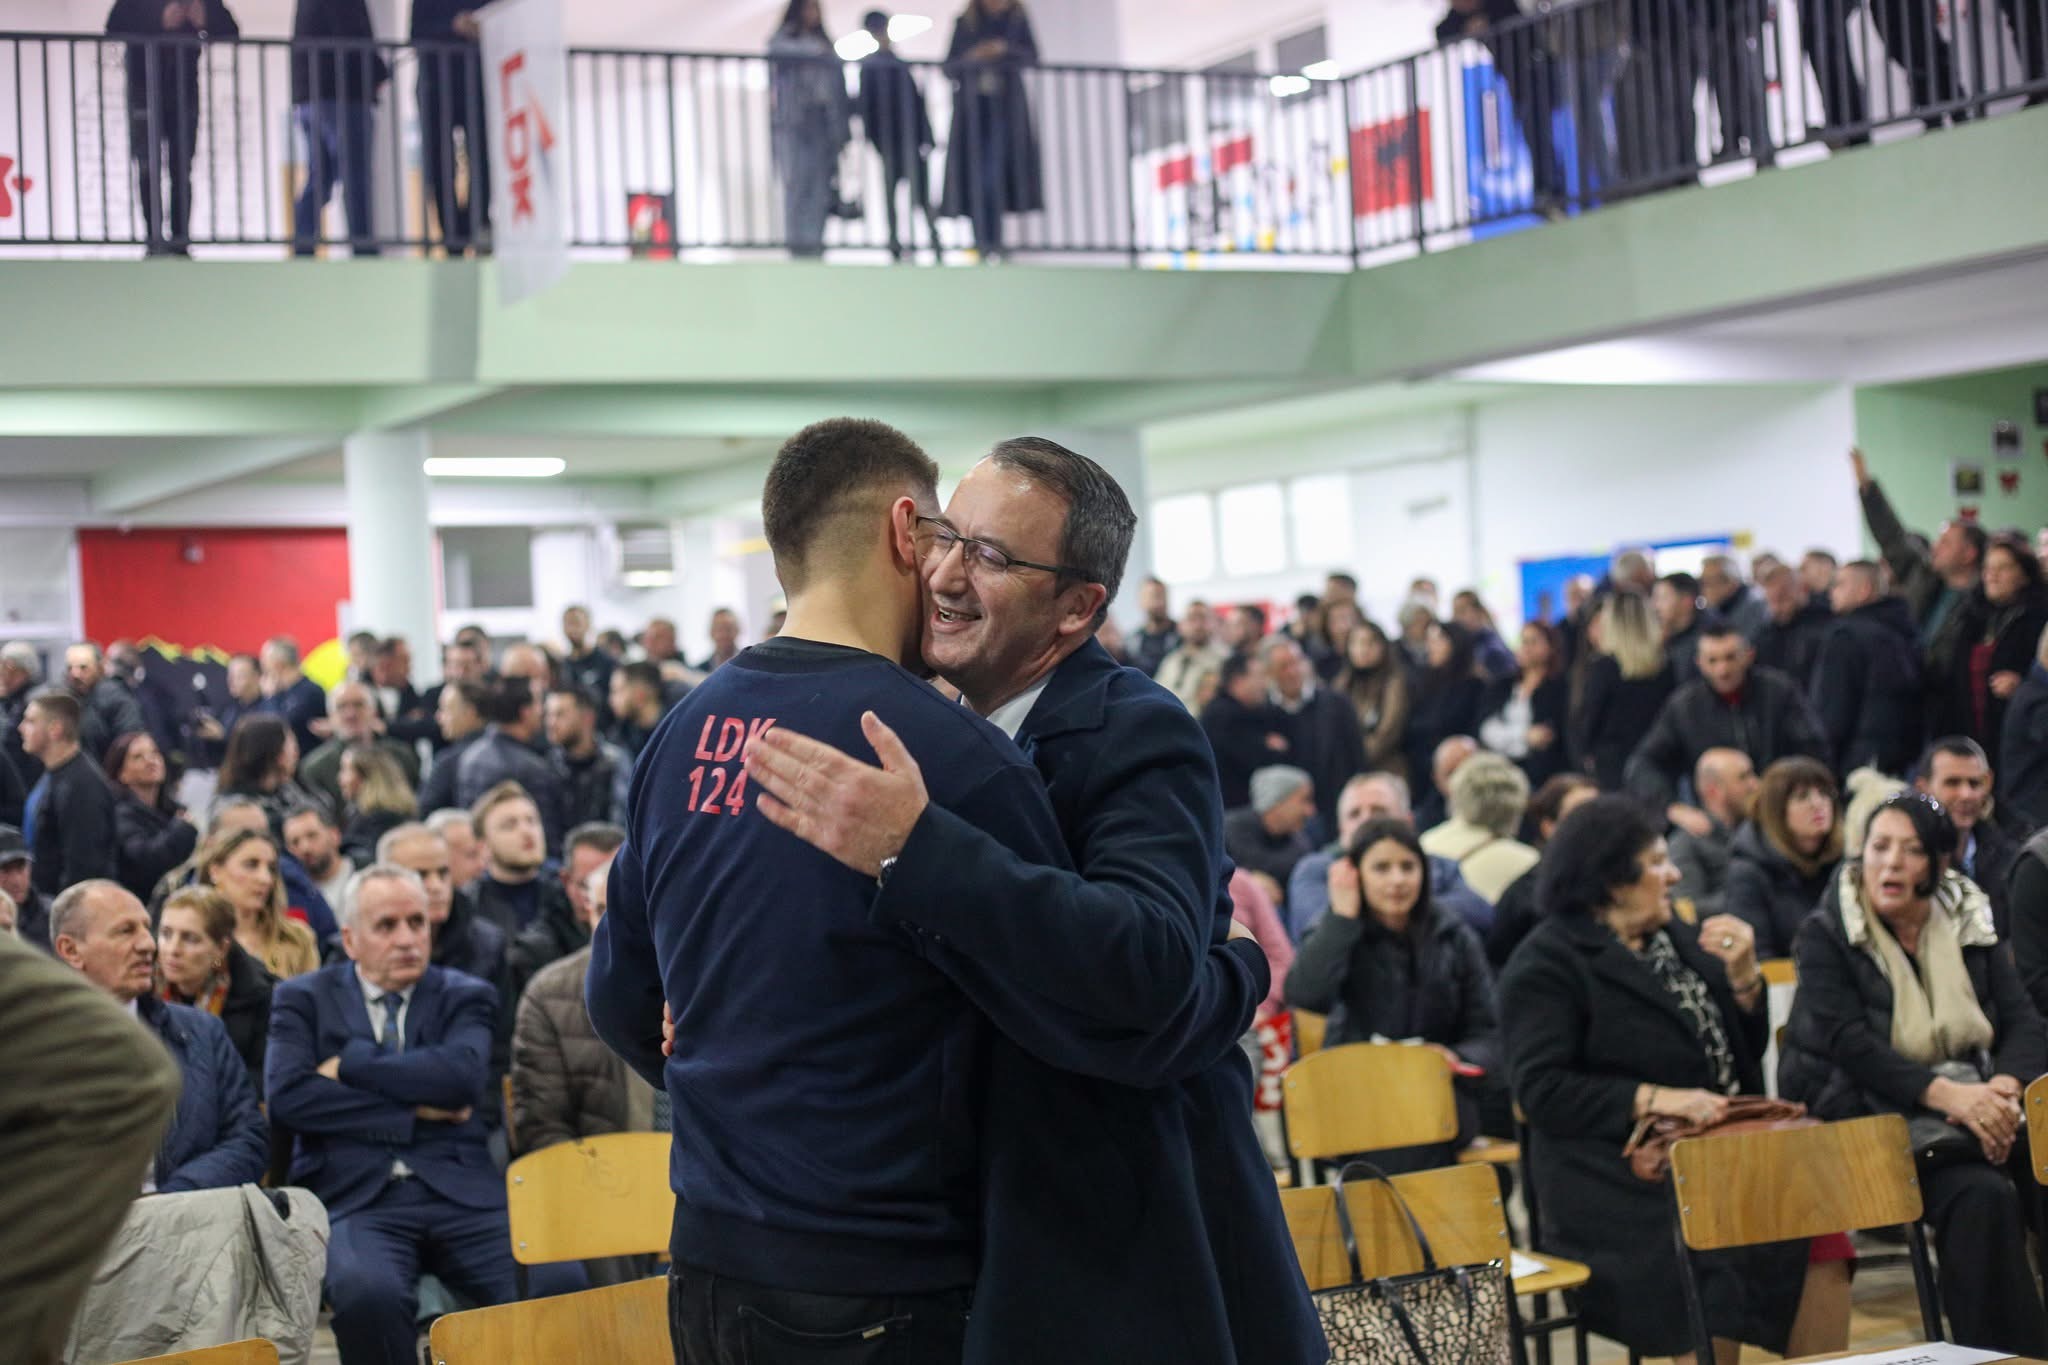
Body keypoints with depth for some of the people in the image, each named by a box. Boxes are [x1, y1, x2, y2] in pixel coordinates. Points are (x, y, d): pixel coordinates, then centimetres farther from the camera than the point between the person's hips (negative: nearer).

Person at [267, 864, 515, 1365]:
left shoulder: (465, 997, 16)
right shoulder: (303, 999, 14)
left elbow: (462, 1075, -6)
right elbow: (287, 1095, -3)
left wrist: (349, 1065, -2)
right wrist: (414, 1114, -4)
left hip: (459, 1190, 1)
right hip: (355, 1196, -1)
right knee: (366, 1291, -36)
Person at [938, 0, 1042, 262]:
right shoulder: (966, 22, 4)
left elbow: (1032, 56, 0)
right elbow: (951, 66, 4)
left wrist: (1005, 49, -18)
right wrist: (972, 56, -16)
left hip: (1006, 105, 0)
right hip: (973, 105, 0)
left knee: (994, 172, -8)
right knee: (975, 172, -7)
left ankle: (991, 240, -5)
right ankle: (984, 239, -4)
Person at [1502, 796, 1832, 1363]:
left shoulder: (1675, 939, 18)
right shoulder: (1547, 964, -4)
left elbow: (1744, 1053, 19)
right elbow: (1542, 1090, -14)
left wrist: (1743, 973, 0)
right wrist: (1658, 1099, -22)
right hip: (1620, 1181, -6)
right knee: (1711, 1286, -29)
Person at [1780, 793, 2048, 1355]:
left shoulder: (1971, 925, 13)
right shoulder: (1826, 936, 0)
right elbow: (1848, 1044, -12)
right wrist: (1944, 1094, -26)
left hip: (1978, 1103, 4)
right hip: (1879, 1115, -4)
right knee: (1982, 1197, -31)